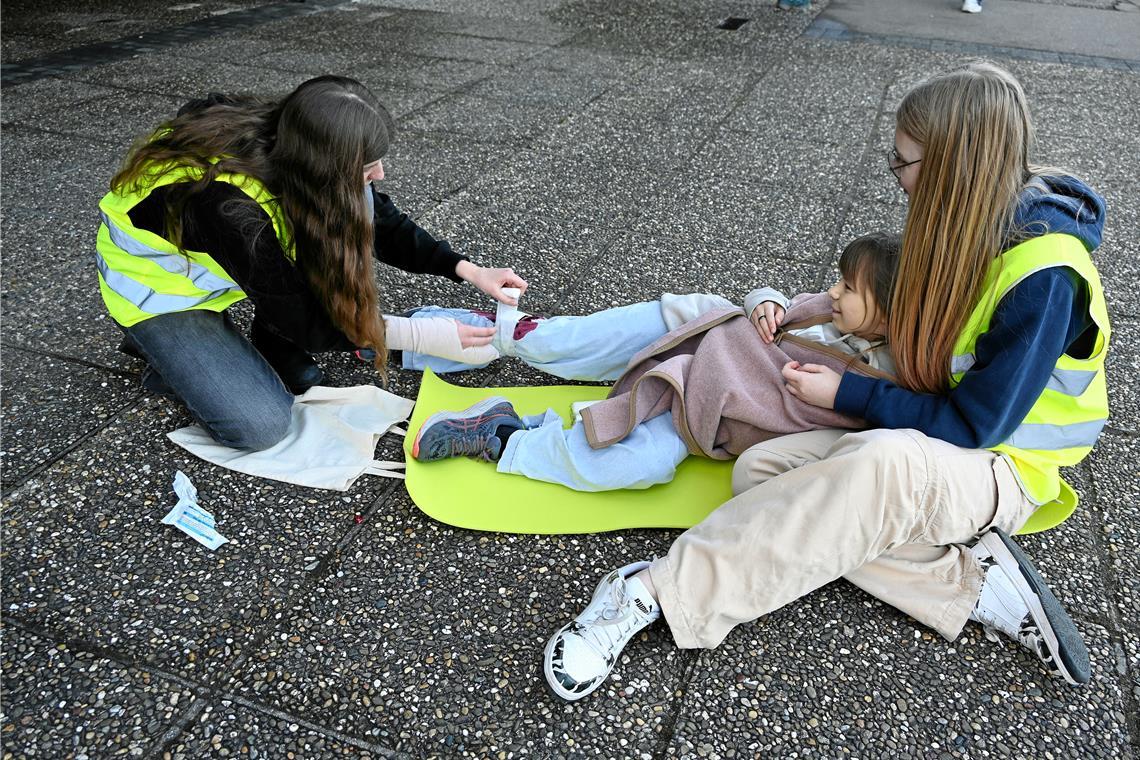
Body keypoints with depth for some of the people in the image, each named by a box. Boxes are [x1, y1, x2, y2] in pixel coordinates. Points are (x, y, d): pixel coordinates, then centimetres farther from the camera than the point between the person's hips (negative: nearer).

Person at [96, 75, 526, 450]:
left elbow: (382, 226, -6)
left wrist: (467, 269, -14)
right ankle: (160, 348, 8)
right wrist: (424, 335, -28)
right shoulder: (233, 209, -40)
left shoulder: (285, 145, -21)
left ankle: (279, 350, -3)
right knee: (261, 425, -20)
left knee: (354, 207, -16)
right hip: (156, 282, -6)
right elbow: (302, 322, -28)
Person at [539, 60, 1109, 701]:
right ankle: (976, 581, -16)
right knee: (760, 470, -18)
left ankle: (653, 592, -38)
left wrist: (848, 395, -14)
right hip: (908, 441, 8)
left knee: (887, 461, -43)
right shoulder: (964, 223, 1)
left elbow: (974, 425, -21)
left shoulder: (1044, 279, -24)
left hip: (996, 464, -7)